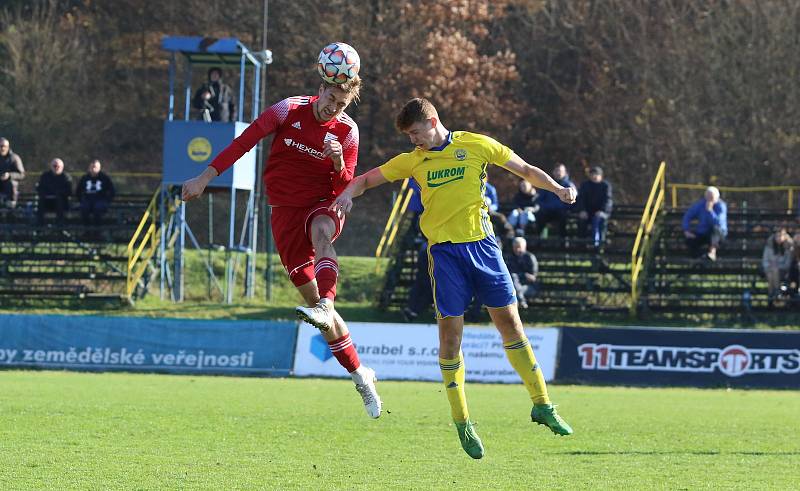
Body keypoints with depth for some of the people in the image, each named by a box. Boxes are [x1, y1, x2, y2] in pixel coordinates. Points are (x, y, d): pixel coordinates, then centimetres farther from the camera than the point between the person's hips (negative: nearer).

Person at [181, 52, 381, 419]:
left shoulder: (347, 131, -4)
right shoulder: (289, 110, -5)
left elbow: (344, 188, -2)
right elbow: (244, 141, -1)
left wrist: (338, 162, -24)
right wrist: (207, 176, -4)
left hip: (322, 206, -1)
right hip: (286, 210, 1)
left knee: (321, 233, -41)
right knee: (311, 297, -2)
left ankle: (325, 306, -60)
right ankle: (359, 375, 6)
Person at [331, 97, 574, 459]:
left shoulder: (476, 145, 2)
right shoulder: (413, 161, 8)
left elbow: (525, 170, 8)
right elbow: (367, 180, 15)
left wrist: (558, 189, -6)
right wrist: (347, 195, -5)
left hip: (481, 243, -1)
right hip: (444, 250, 1)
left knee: (509, 321, 0)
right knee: (450, 331, -5)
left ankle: (542, 405, 10)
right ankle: (461, 422, 4)